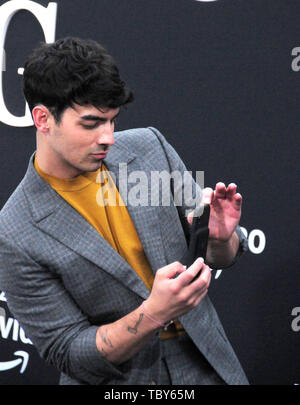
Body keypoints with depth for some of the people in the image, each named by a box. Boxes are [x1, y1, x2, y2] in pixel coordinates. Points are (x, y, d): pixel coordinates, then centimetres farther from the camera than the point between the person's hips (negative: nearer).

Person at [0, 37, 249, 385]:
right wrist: (155, 313, -26)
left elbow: (217, 259, 7)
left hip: (205, 367, 3)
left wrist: (221, 237, -15)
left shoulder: (149, 147, -1)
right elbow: (69, 354, -12)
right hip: (116, 379, -3)